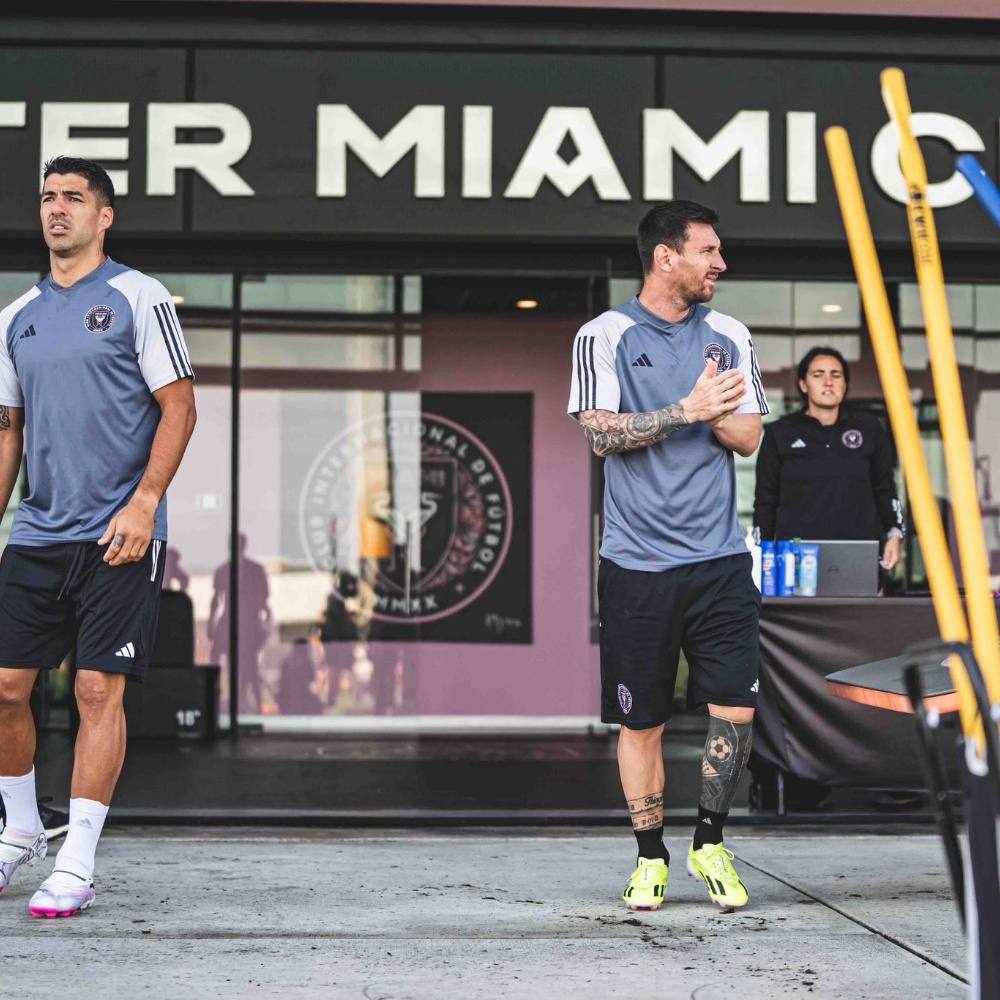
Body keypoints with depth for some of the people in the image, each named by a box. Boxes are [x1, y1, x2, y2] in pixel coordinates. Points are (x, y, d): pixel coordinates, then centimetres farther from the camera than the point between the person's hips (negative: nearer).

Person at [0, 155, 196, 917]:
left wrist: (142, 504, -15)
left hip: (118, 537, -5)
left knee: (99, 691, -6)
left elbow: (179, 407, -5)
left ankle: (76, 869, 0)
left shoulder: (137, 298, -2)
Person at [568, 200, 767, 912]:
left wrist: (712, 410, -12)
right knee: (641, 719, 5)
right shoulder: (605, 336, 0)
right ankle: (651, 857, 20)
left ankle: (710, 844, 16)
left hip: (719, 558, 3)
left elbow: (748, 437, 7)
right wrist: (687, 409, -15)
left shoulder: (729, 336, 10)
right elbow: (601, 434, -10)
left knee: (737, 708, -4)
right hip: (638, 562, -2)